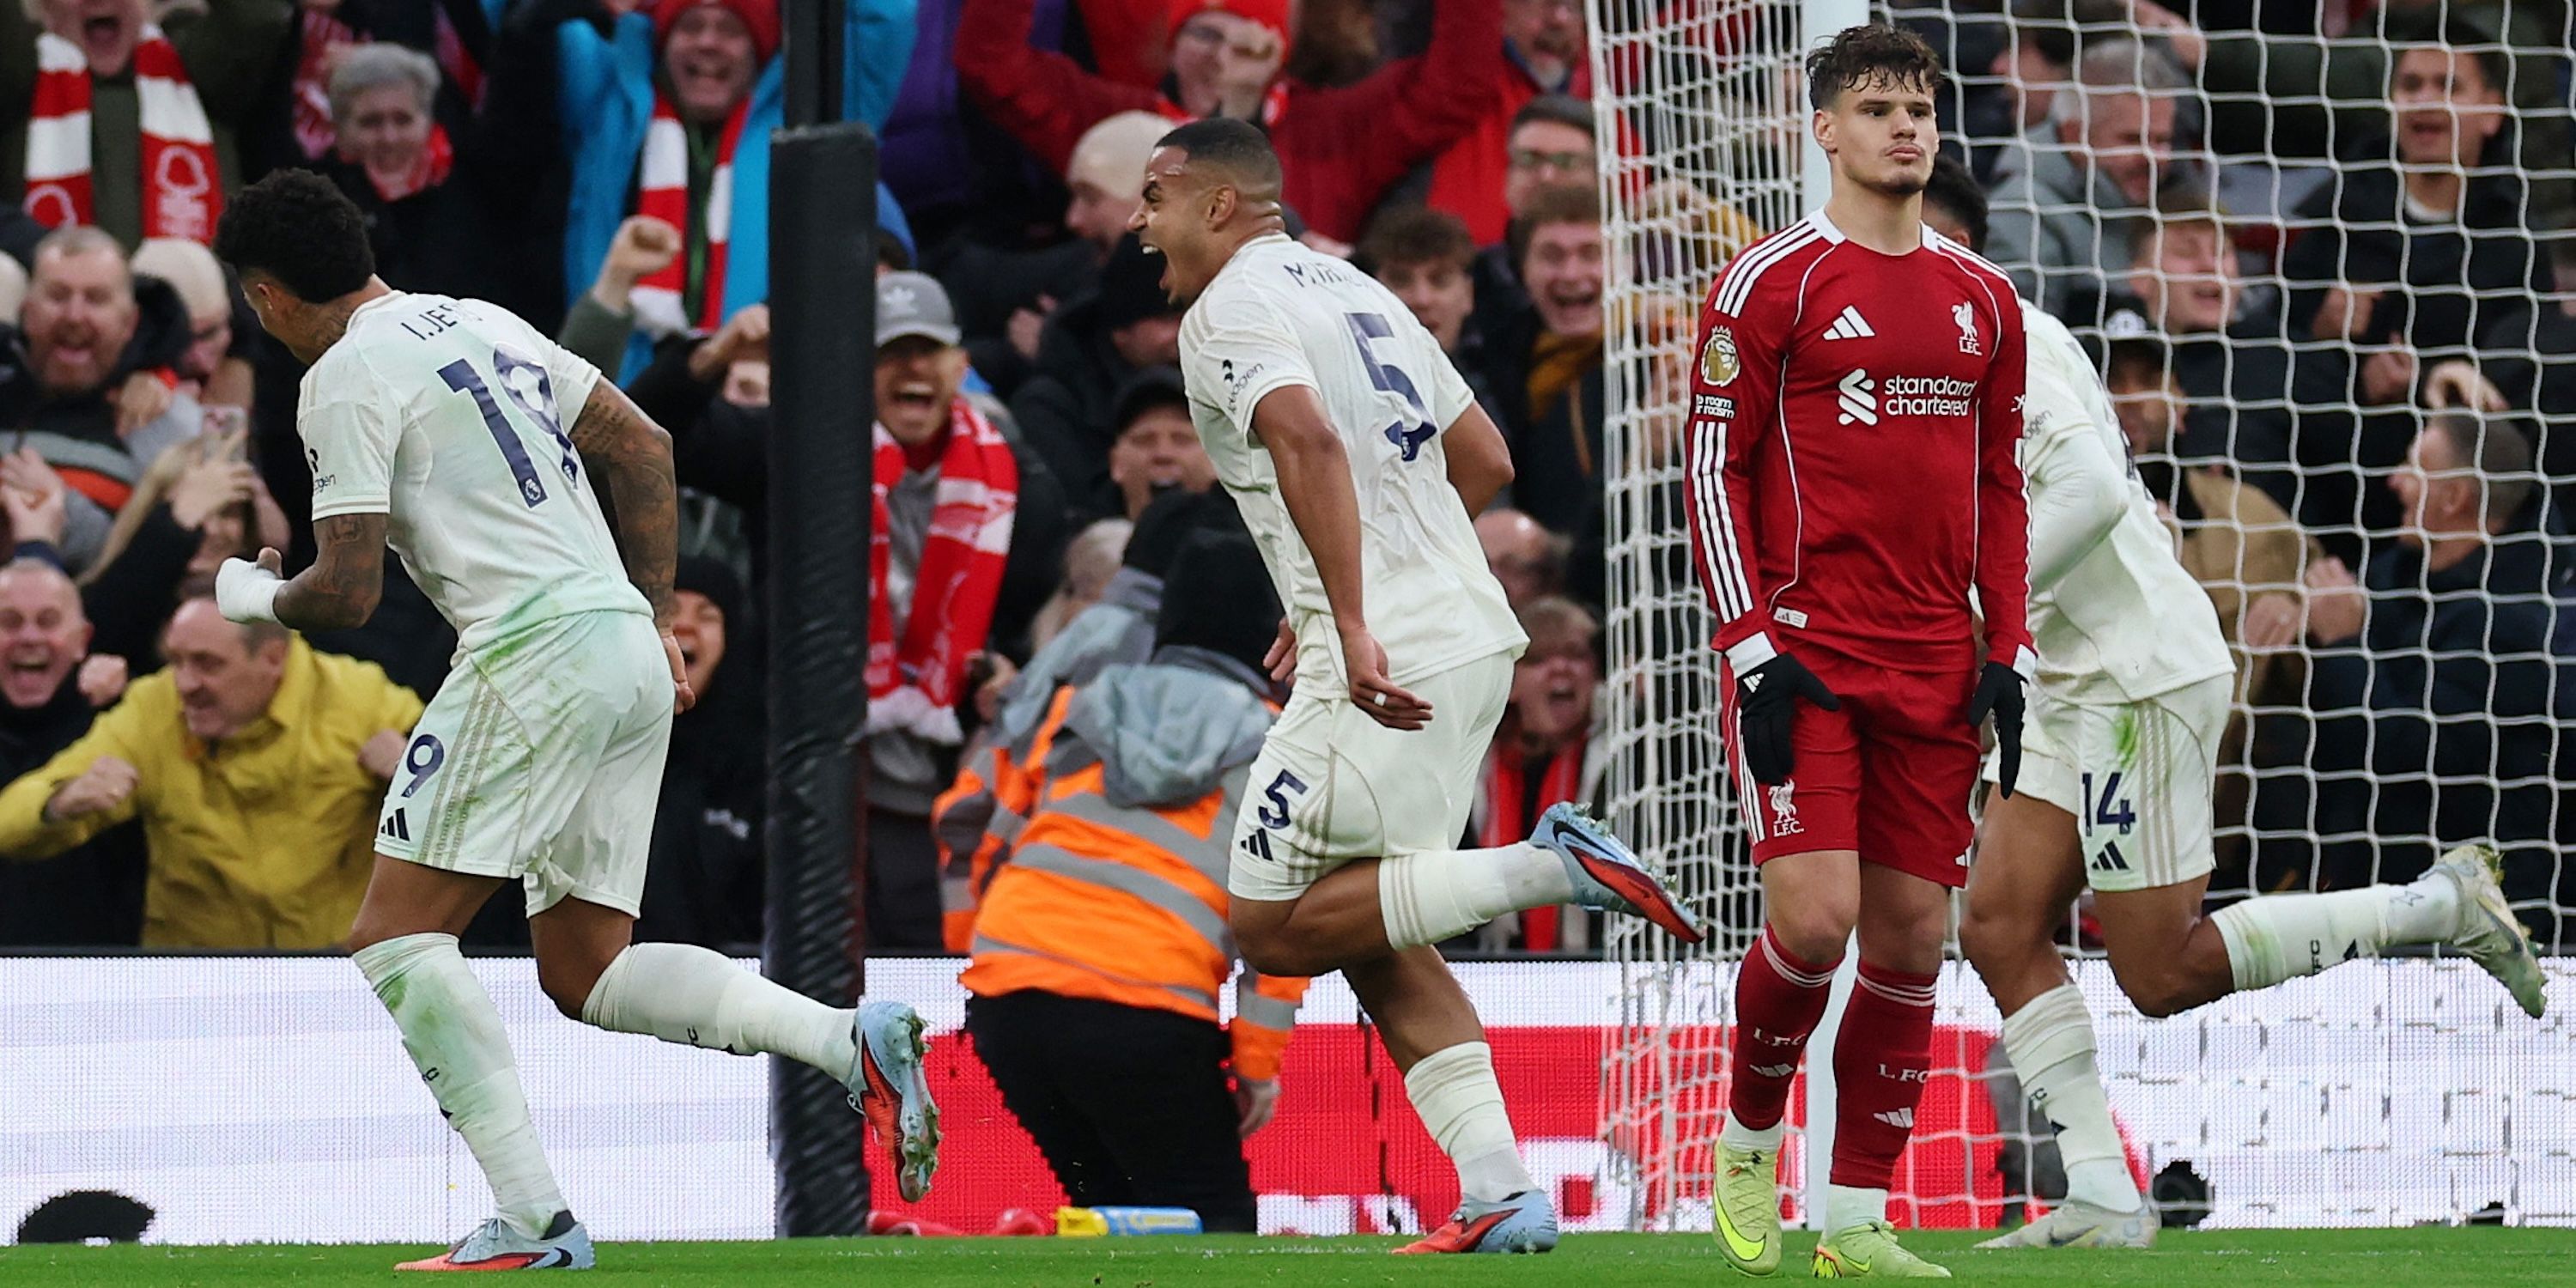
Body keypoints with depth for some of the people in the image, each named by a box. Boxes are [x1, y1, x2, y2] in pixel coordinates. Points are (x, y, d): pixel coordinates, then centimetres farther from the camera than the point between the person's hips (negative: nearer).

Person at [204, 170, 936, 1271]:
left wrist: (254, 596, 13)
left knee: (396, 935, -5)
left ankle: (531, 1219, -15)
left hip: (535, 648, -9)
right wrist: (656, 621, 25)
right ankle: (855, 1042, -5)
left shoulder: (346, 379, -5)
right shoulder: (480, 322, 21)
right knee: (580, 967, 12)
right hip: (631, 658, 9)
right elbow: (646, 450, 24)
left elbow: (347, 592, -9)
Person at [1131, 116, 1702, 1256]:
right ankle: (1502, 1195, 5)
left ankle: (1543, 868, -14)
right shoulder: (1353, 291, 21)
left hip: (1382, 665, -9)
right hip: (1473, 637, 9)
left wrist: (1351, 629, -31)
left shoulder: (1228, 314, -7)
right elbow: (1483, 459, 25)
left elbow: (1310, 442, -26)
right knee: (1374, 941, 14)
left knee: (1273, 930, -1)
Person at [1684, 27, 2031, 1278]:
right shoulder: (1771, 283, -3)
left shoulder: (1982, 301, 13)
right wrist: (1753, 647, -12)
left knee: (1913, 931, 3)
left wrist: (2007, 649, 9)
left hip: (1934, 666, 5)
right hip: (1801, 651, -5)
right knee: (1815, 917, -15)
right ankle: (1748, 1143, 10)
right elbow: (1715, 470, -4)